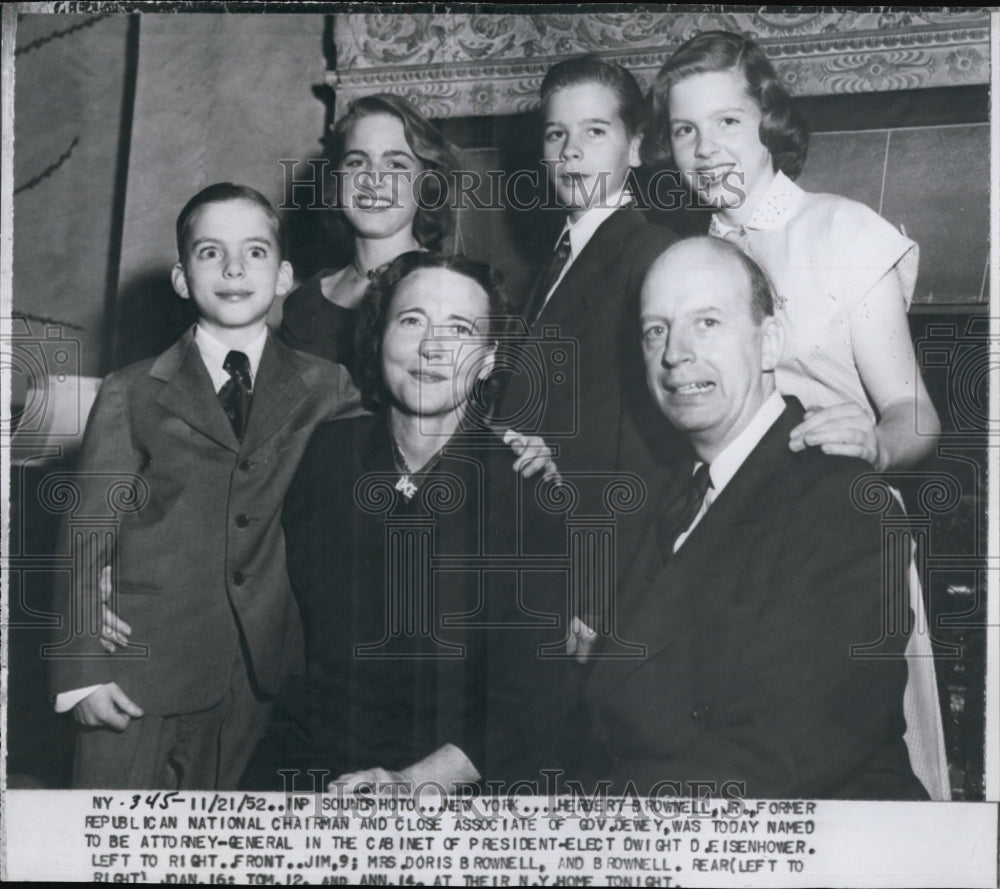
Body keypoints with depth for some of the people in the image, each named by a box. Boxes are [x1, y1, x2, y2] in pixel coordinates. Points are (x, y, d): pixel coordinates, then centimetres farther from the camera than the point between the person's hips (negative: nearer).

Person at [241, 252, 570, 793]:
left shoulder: (524, 496, -7)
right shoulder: (325, 454, 5)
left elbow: (521, 706, -8)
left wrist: (413, 781, -19)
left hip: (443, 785, -3)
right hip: (301, 760, 3)